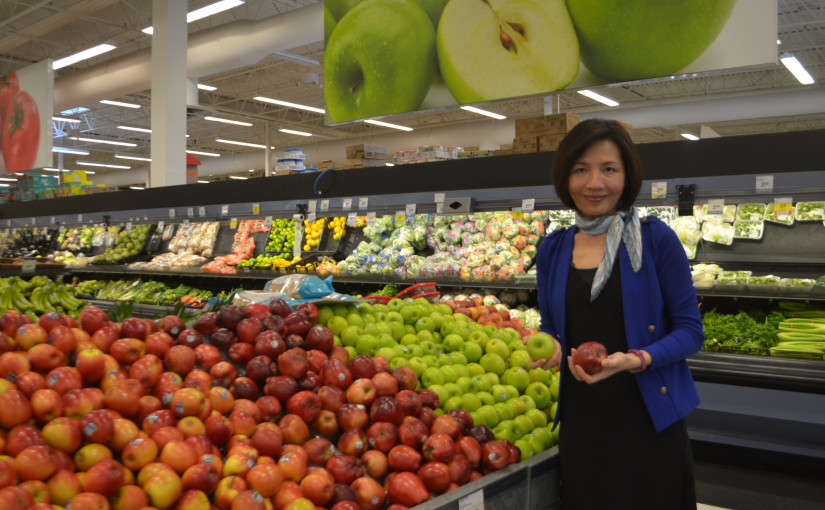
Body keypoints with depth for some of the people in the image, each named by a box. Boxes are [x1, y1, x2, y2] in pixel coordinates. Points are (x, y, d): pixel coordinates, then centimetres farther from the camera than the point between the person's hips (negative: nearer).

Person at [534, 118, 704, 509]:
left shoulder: (656, 239, -9)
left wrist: (637, 360, -23)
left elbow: (690, 330, -6)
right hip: (581, 420, 3)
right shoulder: (552, 250, 3)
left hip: (649, 420, -3)